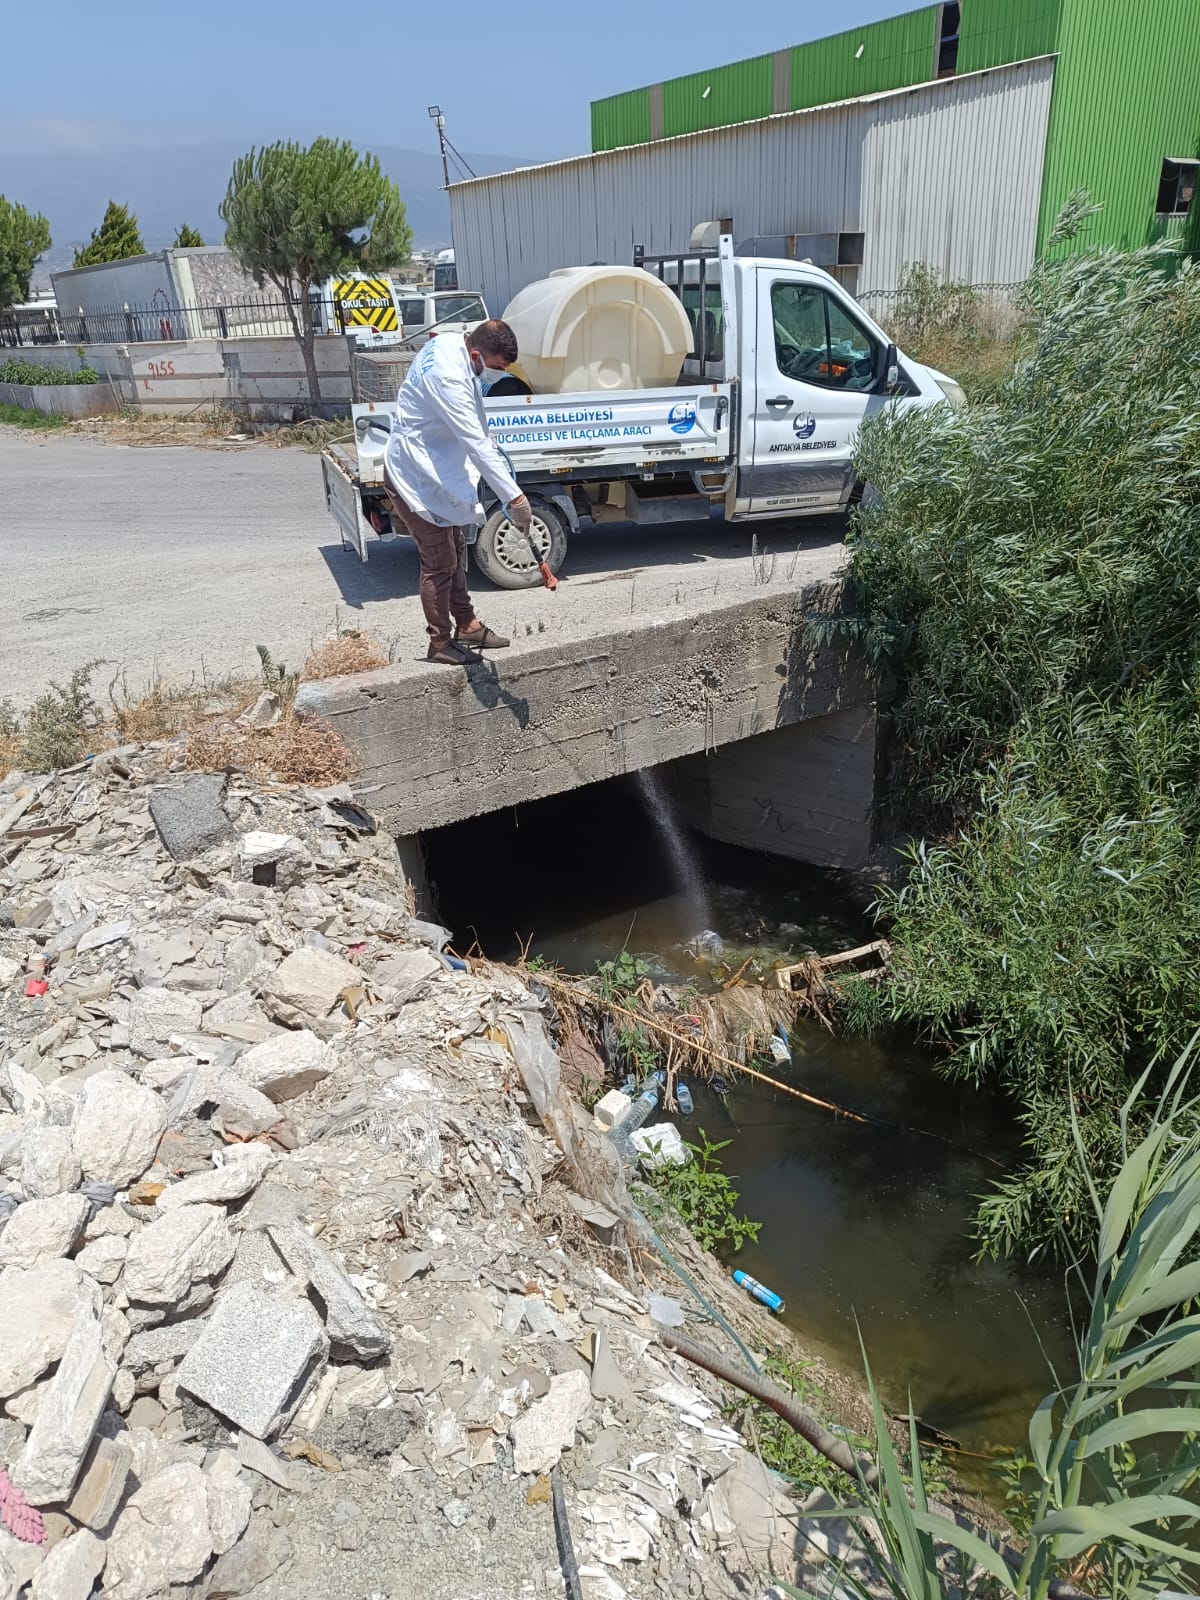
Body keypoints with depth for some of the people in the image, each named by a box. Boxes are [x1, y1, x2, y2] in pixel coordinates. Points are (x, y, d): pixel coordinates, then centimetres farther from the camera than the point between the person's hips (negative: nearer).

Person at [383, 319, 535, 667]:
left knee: (456, 551, 18)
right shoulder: (448, 378, -31)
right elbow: (477, 446, -34)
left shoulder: (450, 343, -1)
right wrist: (514, 496, -34)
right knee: (440, 563, -2)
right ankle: (440, 643, 11)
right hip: (418, 478, -10)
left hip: (438, 470, 10)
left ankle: (467, 625, 31)